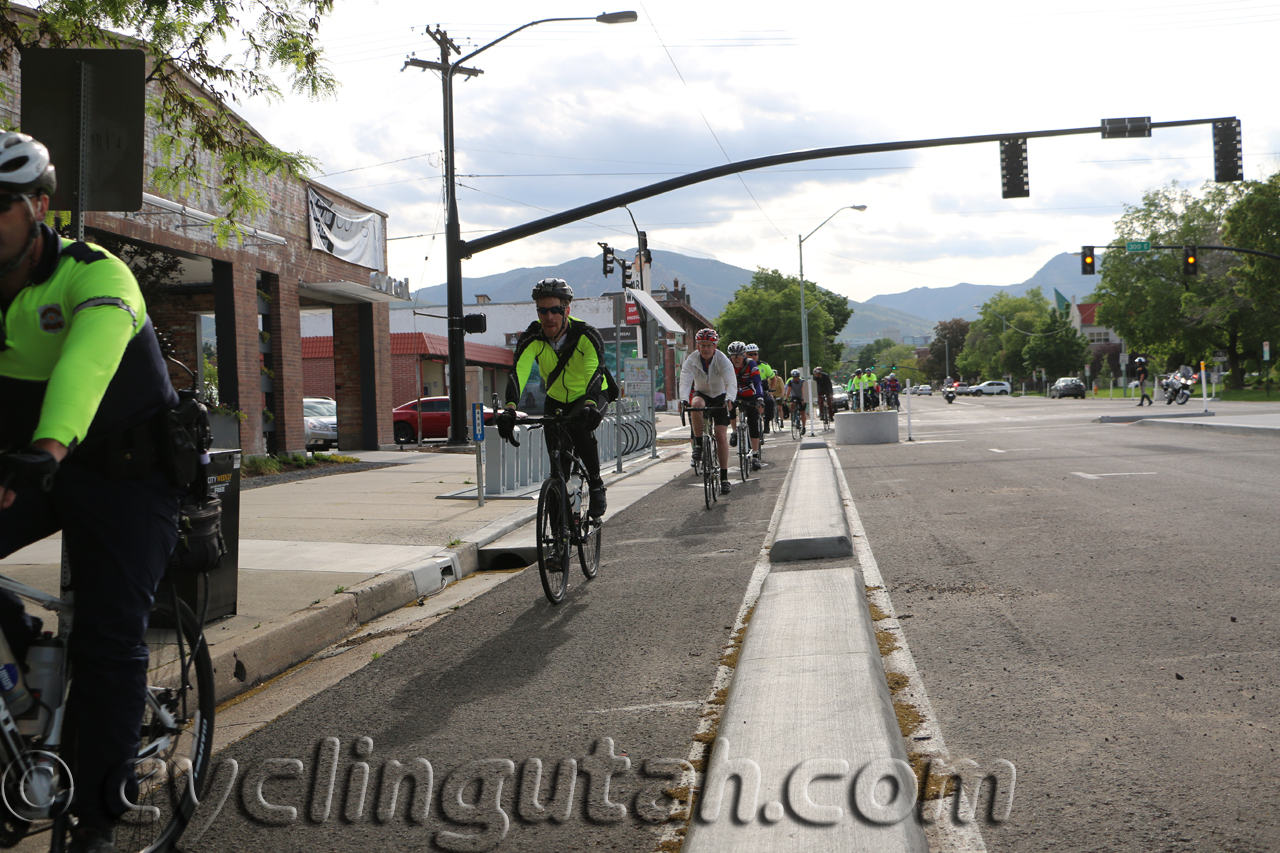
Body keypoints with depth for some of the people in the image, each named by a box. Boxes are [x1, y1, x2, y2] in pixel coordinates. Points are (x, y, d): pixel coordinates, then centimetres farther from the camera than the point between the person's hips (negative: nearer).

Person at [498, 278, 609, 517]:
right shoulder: (532, 337, -21)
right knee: (557, 461, -9)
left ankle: (596, 485, -16)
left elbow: (595, 371, -43)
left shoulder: (586, 334, -28)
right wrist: (510, 408, -53)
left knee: (578, 426, -34)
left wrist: (590, 405, -62)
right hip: (556, 399, 3)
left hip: (590, 395, -3)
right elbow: (518, 370, -36)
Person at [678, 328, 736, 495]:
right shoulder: (691, 361, -19)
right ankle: (698, 445, -22)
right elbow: (685, 382, -31)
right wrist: (684, 400, -51)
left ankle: (724, 477, -4)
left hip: (720, 396, -1)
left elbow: (731, 383, -33)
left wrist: (729, 399, -53)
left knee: (721, 435, -12)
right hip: (701, 393, 1)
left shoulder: (723, 360, -22)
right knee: (696, 404, -37)